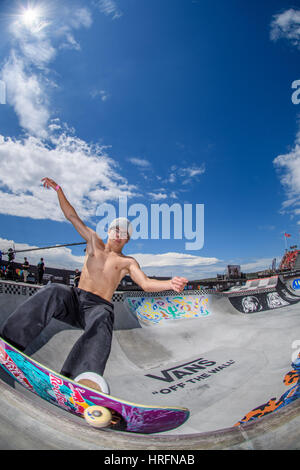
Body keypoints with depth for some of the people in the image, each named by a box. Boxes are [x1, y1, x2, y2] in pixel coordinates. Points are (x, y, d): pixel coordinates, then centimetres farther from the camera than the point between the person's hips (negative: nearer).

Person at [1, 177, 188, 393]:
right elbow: (73, 216, 19)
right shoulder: (94, 242, 20)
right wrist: (58, 189, 15)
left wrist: (170, 284, -24)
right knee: (53, 292, -32)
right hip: (75, 298, 3)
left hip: (99, 307, -2)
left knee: (102, 319, -40)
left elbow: (146, 283, -3)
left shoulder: (128, 262, 12)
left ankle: (88, 379, -67)